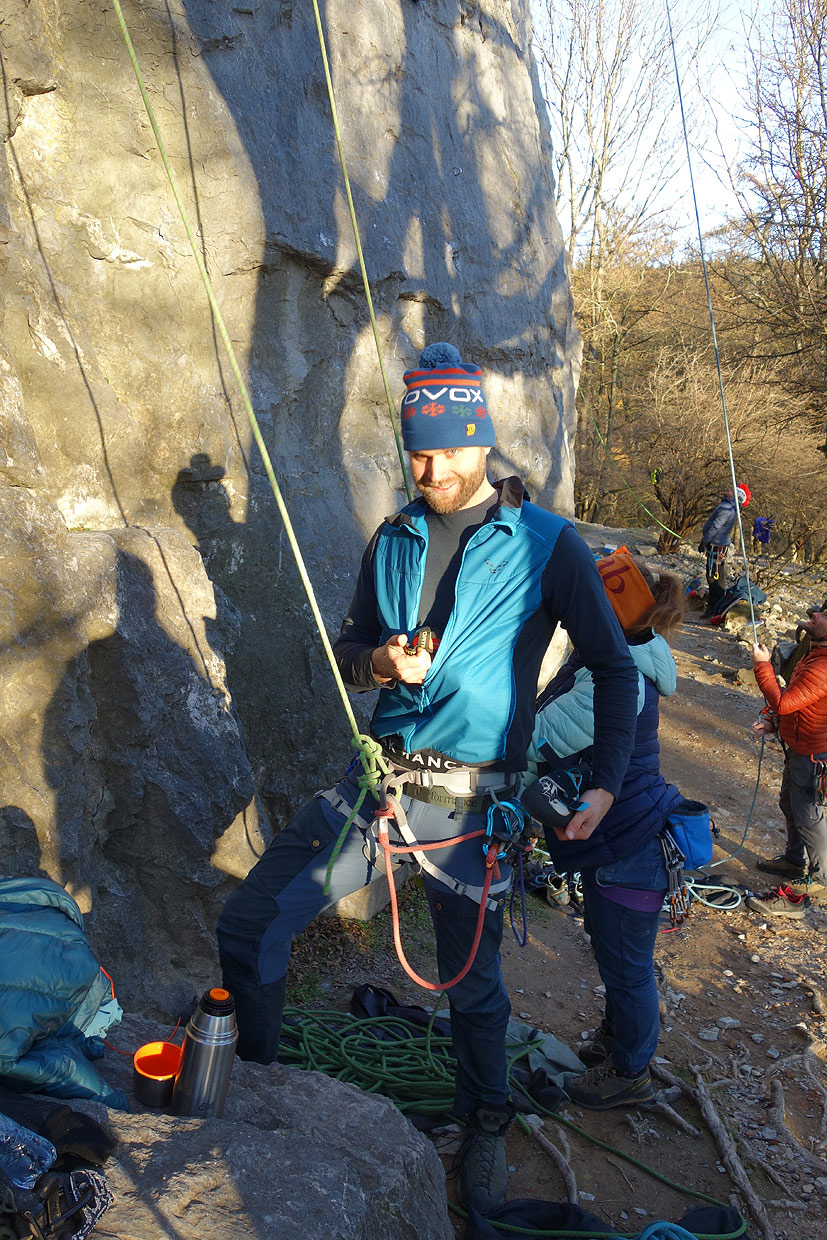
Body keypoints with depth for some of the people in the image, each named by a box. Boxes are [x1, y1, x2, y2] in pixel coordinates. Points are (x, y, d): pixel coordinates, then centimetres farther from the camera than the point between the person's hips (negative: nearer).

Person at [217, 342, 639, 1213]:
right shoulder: (393, 540, 7)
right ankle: (251, 1076, 29)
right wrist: (379, 662, -10)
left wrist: (607, 781, -10)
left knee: (471, 982, 14)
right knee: (247, 923, 1)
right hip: (375, 781, 4)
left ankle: (486, 1124, 43)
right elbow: (348, 649, 13)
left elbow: (613, 668, -1)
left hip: (466, 805, -3)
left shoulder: (546, 544, -5)